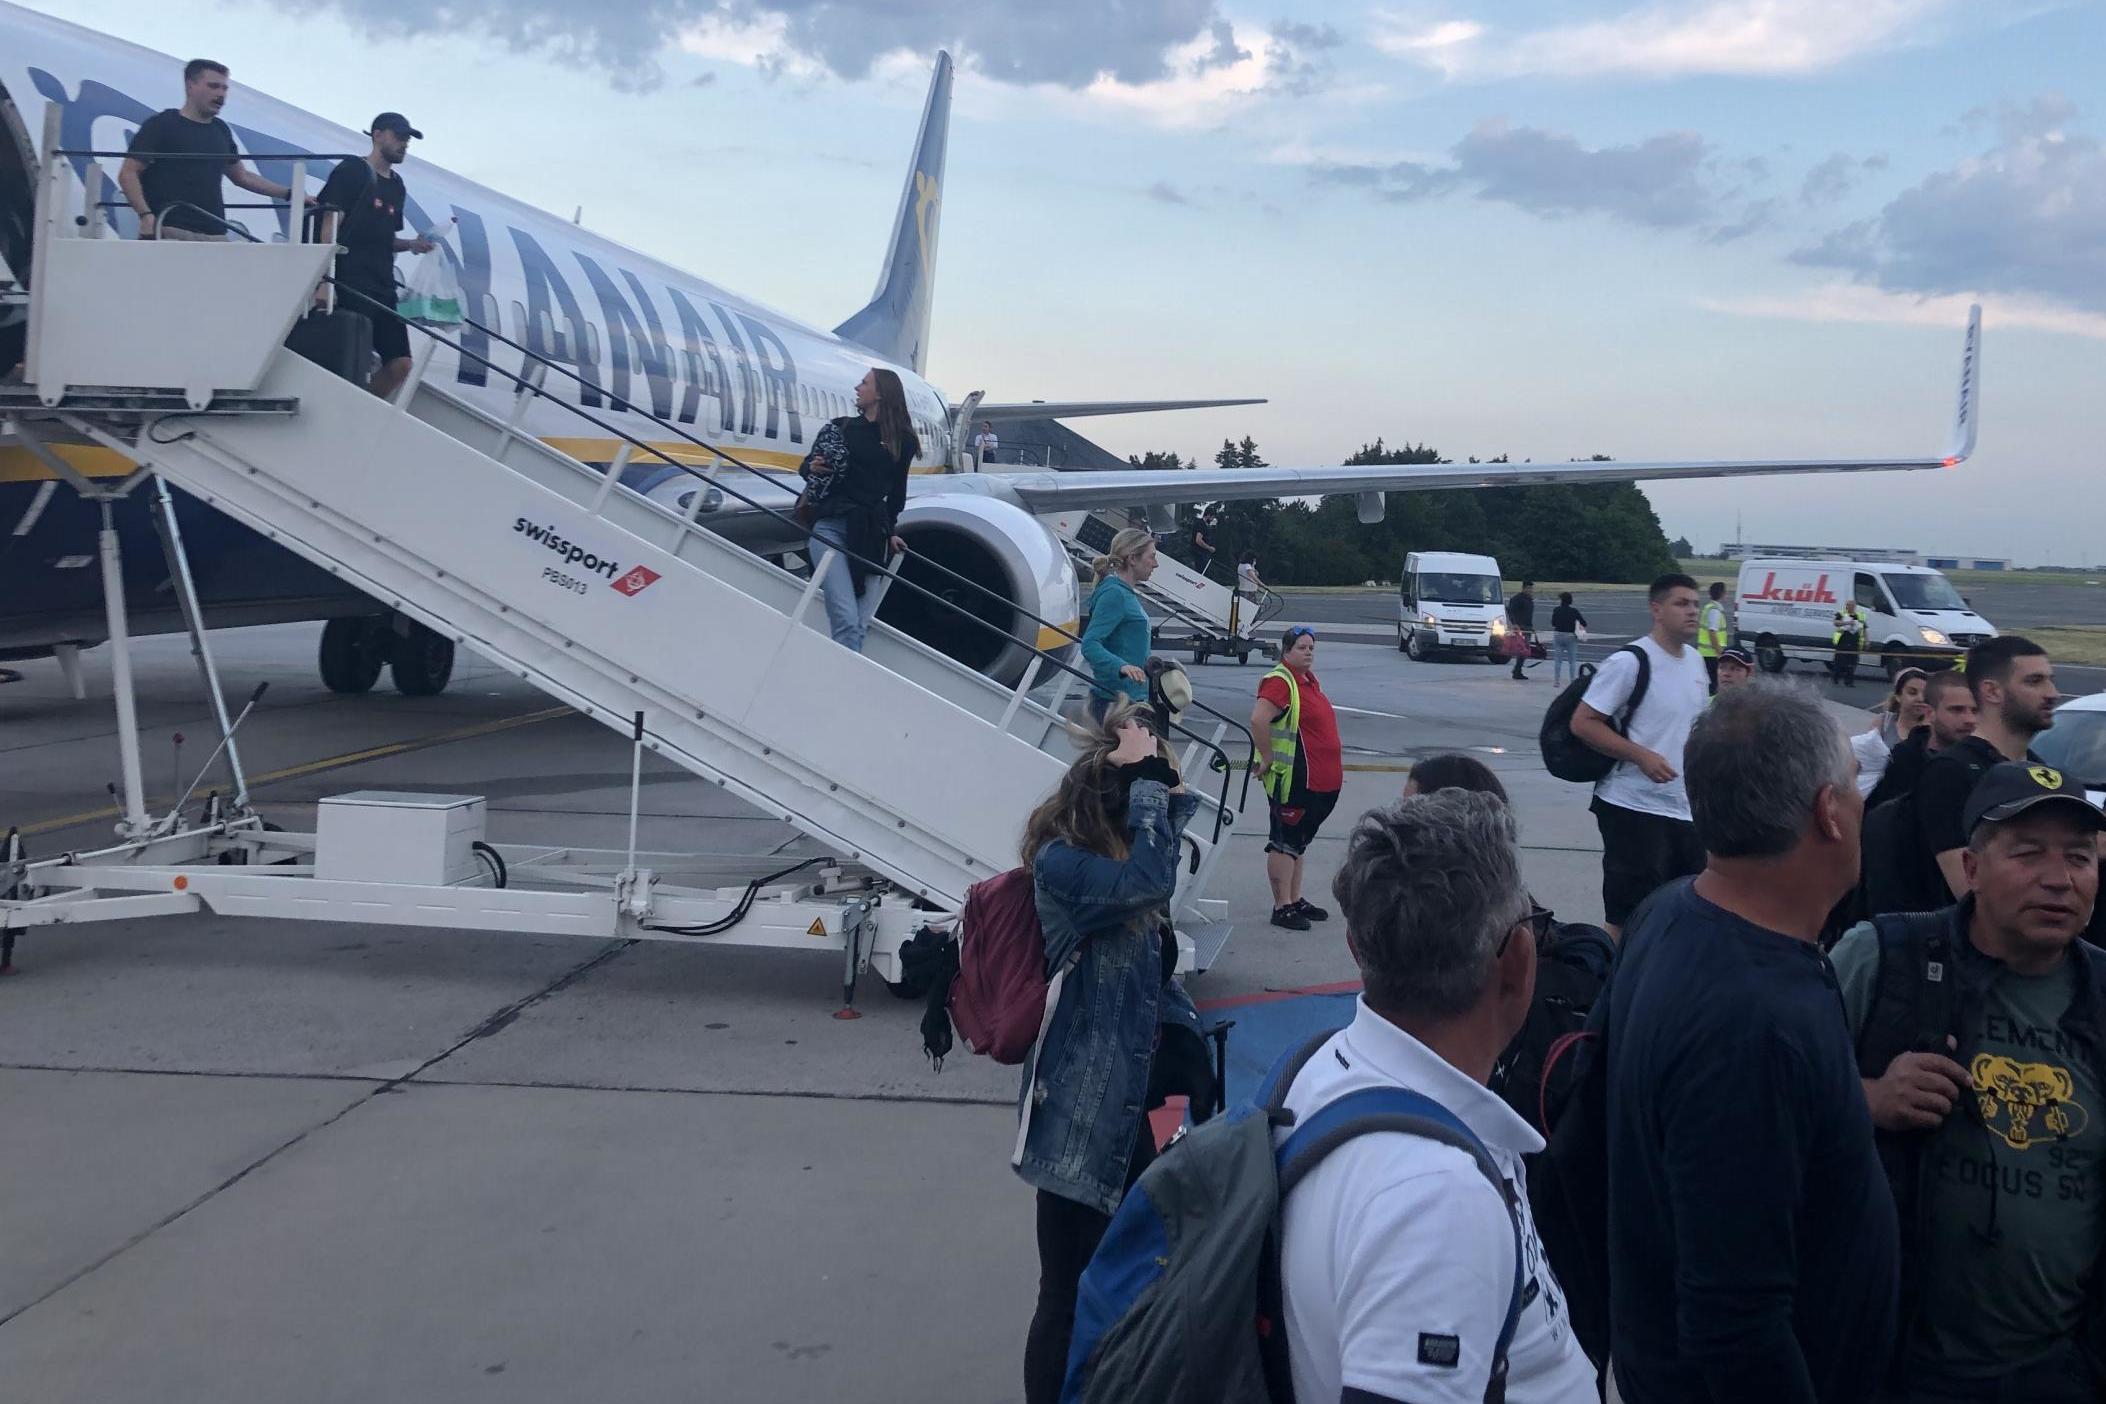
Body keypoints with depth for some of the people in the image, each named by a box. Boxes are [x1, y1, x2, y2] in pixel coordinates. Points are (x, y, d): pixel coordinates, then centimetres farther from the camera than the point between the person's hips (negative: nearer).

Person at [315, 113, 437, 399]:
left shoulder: (397, 186, 19)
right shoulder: (351, 171, -3)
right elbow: (330, 227, -11)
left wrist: (412, 245, 6)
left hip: (383, 289, 8)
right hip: (350, 286, -8)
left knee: (400, 364, 2)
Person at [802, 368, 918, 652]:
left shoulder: (902, 441, 11)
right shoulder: (842, 427, 12)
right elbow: (808, 465, 21)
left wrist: (891, 531, 16)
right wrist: (813, 467, -1)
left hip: (871, 533, 2)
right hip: (831, 525, -1)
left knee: (861, 623, -6)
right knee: (846, 620, -19)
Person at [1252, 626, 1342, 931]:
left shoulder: (1309, 680, 14)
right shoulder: (1279, 682, -16)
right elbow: (1258, 719, -29)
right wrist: (1268, 757, -22)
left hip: (1320, 780, 9)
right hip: (1292, 779, -9)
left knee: (1298, 842, 17)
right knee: (1284, 843, -3)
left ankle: (1295, 900, 26)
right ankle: (1282, 908, 1)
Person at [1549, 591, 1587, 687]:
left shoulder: (1556, 610, -6)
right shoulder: (1574, 611, -7)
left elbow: (1553, 624, 0)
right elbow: (1584, 623, -7)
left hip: (1558, 635, 1)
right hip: (1570, 636, -1)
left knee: (1558, 660, 8)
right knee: (1572, 661, 8)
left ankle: (1557, 680, 6)